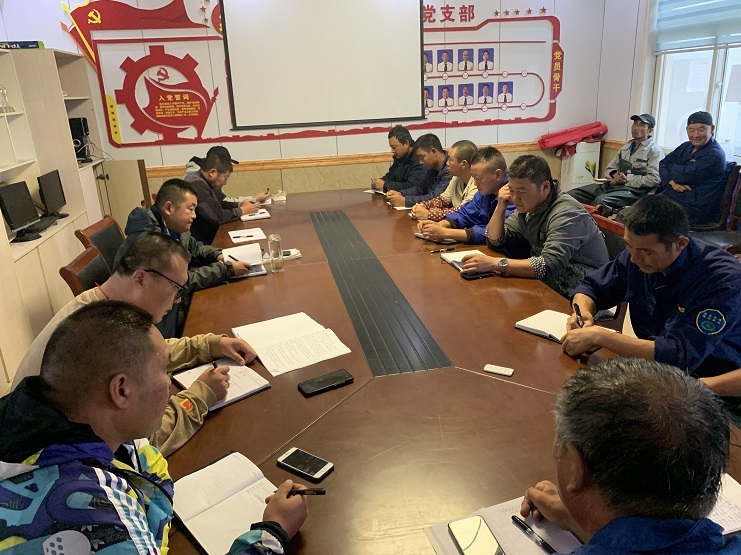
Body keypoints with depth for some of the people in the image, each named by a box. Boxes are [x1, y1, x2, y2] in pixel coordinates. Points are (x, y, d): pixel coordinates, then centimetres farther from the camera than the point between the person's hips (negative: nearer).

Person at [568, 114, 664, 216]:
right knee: (573, 194, -13)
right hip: (611, 185, 7)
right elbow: (608, 169, 23)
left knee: (601, 201, -38)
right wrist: (615, 174, -1)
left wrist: (627, 180, -11)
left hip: (633, 189, -7)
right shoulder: (627, 146, 22)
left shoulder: (655, 150, 0)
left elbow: (654, 179, -12)